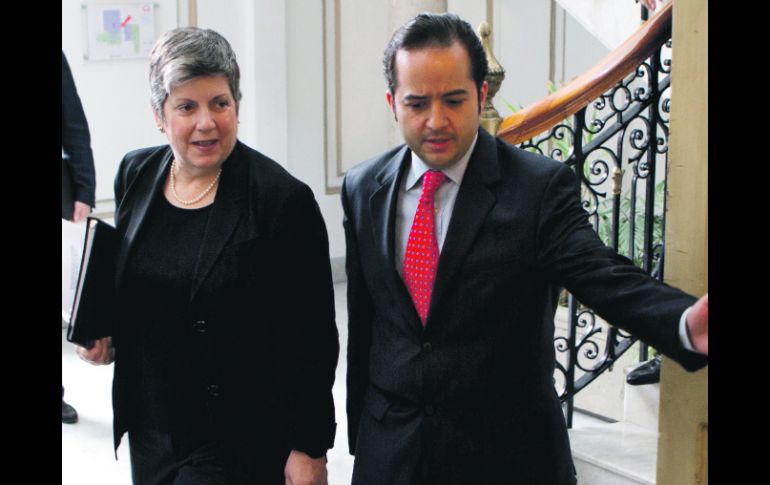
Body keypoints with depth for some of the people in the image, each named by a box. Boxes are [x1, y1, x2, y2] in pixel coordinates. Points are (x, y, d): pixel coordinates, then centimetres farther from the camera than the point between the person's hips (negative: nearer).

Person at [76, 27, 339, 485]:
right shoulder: (136, 174, 1)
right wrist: (105, 335, 0)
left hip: (237, 442, -5)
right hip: (148, 425, 6)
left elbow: (313, 342, -14)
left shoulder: (285, 200, -17)